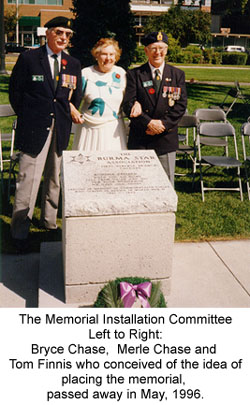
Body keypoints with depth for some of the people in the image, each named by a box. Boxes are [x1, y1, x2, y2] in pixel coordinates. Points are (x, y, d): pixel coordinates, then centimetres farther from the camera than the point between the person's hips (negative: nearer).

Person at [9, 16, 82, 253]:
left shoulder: (73, 65, 11)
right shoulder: (28, 58, 1)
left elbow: (76, 97, 17)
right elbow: (15, 92, 2)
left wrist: (67, 117, 8)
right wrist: (28, 118, 1)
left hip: (61, 128, 4)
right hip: (34, 129, -4)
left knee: (54, 178, 12)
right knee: (28, 179, -6)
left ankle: (49, 221, 29)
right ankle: (19, 232, 5)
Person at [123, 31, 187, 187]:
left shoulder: (177, 74, 9)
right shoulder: (134, 74, 4)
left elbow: (181, 104, 1)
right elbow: (128, 104, -5)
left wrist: (164, 123, -12)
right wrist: (148, 123, -16)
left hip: (167, 137, 1)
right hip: (140, 140, -1)